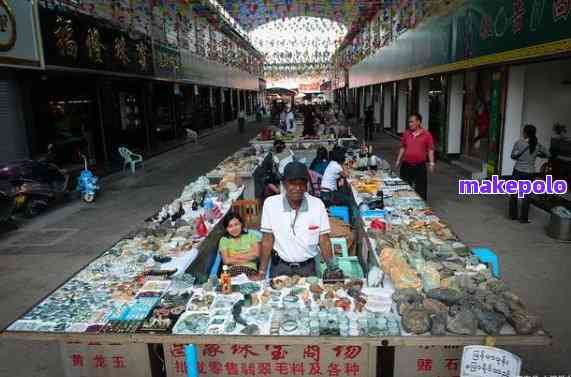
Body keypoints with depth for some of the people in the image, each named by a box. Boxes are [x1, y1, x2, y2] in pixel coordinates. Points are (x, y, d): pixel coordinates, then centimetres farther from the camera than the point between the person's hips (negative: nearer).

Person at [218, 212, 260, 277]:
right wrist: (248, 257, -3)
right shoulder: (224, 240, 12)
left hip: (250, 269, 0)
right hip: (232, 270, 0)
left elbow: (256, 254, 2)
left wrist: (236, 256, -3)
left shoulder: (250, 235, 15)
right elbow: (226, 260, -1)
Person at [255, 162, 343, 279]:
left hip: (308, 267, 1)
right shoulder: (271, 204, -8)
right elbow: (267, 240, -4)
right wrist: (261, 273, -6)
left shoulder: (317, 204, -5)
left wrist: (332, 268, -13)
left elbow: (324, 240, -2)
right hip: (280, 267, -1)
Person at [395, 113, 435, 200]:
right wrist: (398, 160, 11)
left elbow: (430, 149, -2)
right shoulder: (406, 133, 4)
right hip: (406, 165, 3)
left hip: (420, 166, -3)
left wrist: (431, 163, -6)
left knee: (420, 189, 4)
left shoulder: (426, 134, -5)